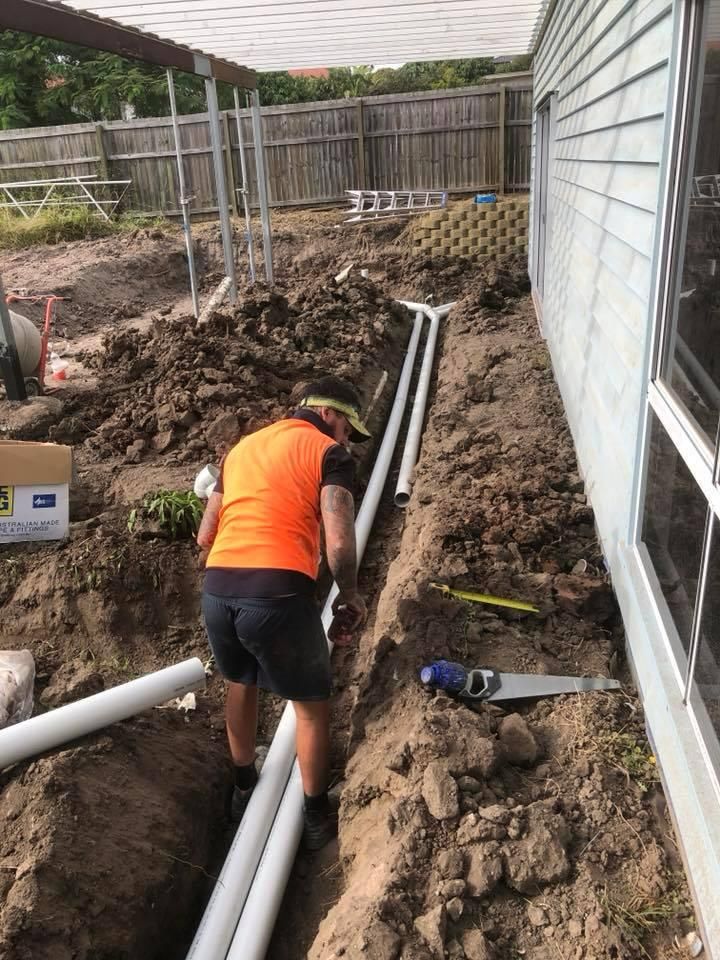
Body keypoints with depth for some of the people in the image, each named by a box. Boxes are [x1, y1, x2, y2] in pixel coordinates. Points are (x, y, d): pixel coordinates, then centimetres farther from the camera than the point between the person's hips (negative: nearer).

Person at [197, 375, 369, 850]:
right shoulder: (330, 453, 3)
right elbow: (339, 544, -11)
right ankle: (316, 817, 32)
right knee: (312, 702, 17)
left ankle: (244, 788, 49)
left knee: (241, 682, 31)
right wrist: (350, 597, 6)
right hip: (279, 593, -6)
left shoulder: (242, 446, 22)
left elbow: (205, 535, 22)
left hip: (217, 590, 6)